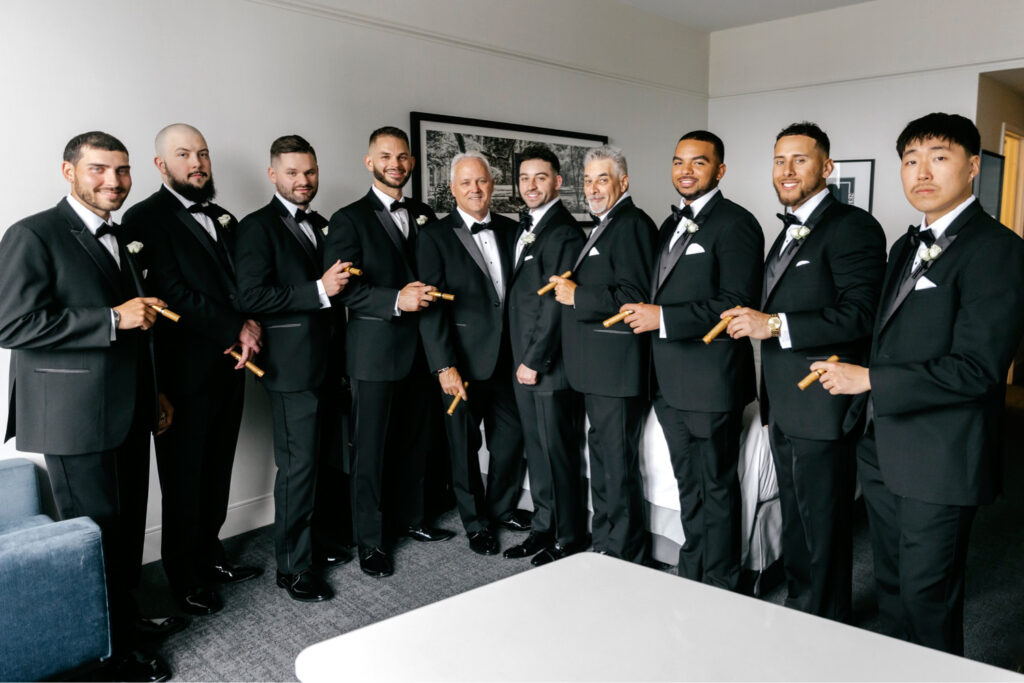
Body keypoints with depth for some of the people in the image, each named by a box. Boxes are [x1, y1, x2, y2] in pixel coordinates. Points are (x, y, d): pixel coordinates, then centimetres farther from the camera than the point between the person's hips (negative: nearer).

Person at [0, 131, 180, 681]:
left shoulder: (121, 240, 14)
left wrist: (152, 393, 23)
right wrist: (114, 319, -23)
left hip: (128, 415, 8)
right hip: (77, 419, -7)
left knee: (128, 526, 18)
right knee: (96, 533, 5)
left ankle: (127, 615, 37)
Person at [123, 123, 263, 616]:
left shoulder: (223, 220, 15)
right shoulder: (146, 218, -8)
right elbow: (172, 293, -17)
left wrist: (250, 325, -8)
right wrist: (235, 330, -16)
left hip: (228, 368, 7)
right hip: (184, 372, -6)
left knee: (216, 472, 16)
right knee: (184, 478, 6)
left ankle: (209, 555, 33)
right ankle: (184, 578, 21)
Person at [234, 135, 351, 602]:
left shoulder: (321, 226, 18)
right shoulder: (257, 227, -6)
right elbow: (251, 296, -17)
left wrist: (340, 282, 7)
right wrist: (319, 290, -20)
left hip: (326, 362, 7)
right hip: (293, 366, -7)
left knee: (321, 459, 14)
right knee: (298, 465, -3)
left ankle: (318, 539, 30)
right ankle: (292, 567, 9)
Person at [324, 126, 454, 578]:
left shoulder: (424, 216, 13)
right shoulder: (349, 219, -3)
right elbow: (342, 289, -13)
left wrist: (428, 295, 1)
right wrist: (396, 300, -23)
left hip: (420, 349, 5)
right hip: (375, 351, -5)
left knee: (417, 439, 14)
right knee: (371, 446, 2)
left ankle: (409, 517, 33)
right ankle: (369, 541, 15)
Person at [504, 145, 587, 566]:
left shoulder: (564, 231, -12)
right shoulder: (525, 227, 15)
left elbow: (556, 303, -17)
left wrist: (535, 361, -15)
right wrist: (521, 358, 11)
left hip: (550, 364, -8)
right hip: (524, 361, 8)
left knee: (558, 450, 1)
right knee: (535, 448, 15)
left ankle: (569, 538, 16)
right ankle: (543, 527, 28)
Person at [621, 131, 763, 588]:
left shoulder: (735, 224, -11)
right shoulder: (670, 225, 17)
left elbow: (737, 303, -20)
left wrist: (664, 319, -22)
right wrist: (644, 313, 7)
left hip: (712, 383, -8)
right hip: (670, 384, 8)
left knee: (716, 488, 5)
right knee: (689, 485, 19)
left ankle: (720, 593, 21)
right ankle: (691, 579, 34)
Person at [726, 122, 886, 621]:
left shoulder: (852, 227, -12)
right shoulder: (789, 232, 18)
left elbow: (860, 314, -23)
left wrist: (776, 326, -24)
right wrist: (755, 320, 8)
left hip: (821, 408, -9)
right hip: (784, 407, 9)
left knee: (823, 529, 3)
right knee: (795, 523, 21)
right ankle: (797, 613, 37)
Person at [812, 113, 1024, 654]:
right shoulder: (906, 247, 14)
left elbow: (976, 367, -22)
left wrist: (869, 379, -19)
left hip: (940, 463, -8)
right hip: (883, 450, 8)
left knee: (927, 599, 7)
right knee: (891, 588, 21)